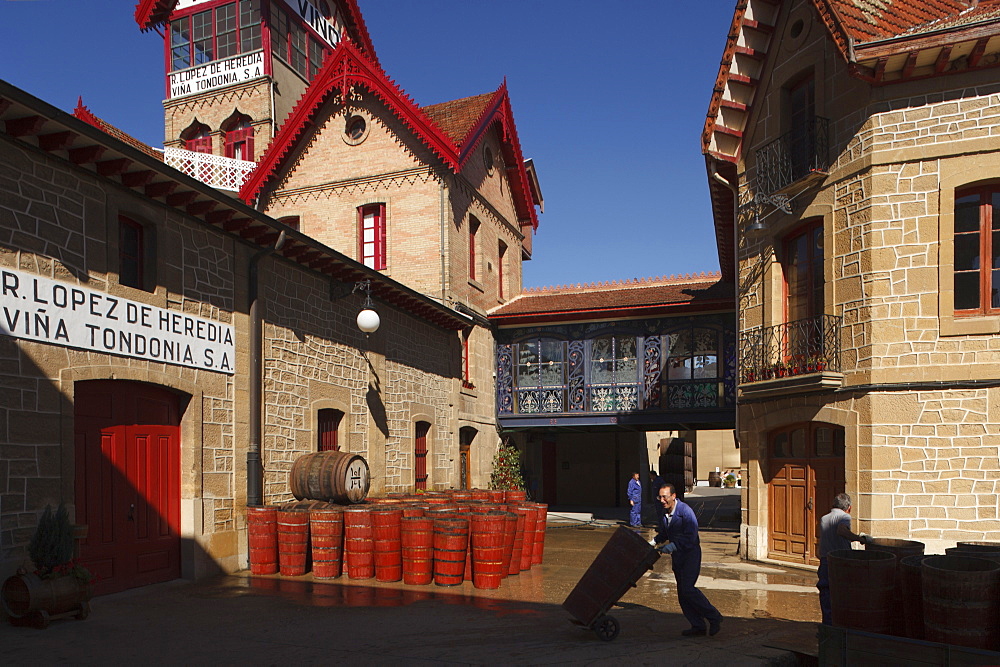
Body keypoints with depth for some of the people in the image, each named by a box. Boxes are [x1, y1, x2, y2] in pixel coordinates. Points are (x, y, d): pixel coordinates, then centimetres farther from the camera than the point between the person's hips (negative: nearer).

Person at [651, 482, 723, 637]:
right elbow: (663, 533, 18)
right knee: (682, 592, 7)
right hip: (677, 555, 8)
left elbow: (691, 537, -24)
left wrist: (673, 546, -30)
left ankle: (714, 617, 0)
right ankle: (698, 626, 15)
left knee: (687, 588, -16)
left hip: (691, 554, -8)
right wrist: (653, 542, 3)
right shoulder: (663, 511, 4)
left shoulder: (685, 511, -19)